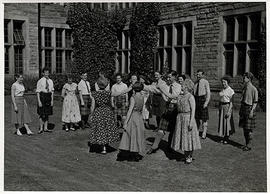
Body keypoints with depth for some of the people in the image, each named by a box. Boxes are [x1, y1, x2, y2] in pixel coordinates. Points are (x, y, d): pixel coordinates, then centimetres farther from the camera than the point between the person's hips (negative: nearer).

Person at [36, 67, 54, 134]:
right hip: (42, 96, -5)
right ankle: (41, 128, 7)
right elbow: (38, 92, -7)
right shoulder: (40, 81, -6)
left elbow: (52, 91, 12)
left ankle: (45, 128, 17)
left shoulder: (50, 81, 9)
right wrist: (39, 101, -13)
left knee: (47, 114, 9)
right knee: (42, 114, -3)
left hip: (48, 97, 5)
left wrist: (52, 100, 6)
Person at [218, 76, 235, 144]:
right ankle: (224, 137, 18)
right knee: (222, 121, 9)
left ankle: (227, 139, 9)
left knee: (227, 122, -2)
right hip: (221, 107, 7)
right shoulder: (222, 90, 11)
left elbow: (231, 102, -14)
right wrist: (219, 109, 13)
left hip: (227, 107, -7)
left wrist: (229, 111, -19)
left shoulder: (231, 91, -11)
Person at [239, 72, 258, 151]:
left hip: (249, 109, -8)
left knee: (249, 129, -1)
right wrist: (240, 110, 17)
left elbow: (255, 102, -13)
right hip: (243, 108, 8)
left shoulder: (254, 89, -13)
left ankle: (249, 145, 9)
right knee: (244, 128, 12)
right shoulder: (245, 87, 10)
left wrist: (252, 111, -19)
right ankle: (247, 144, 22)